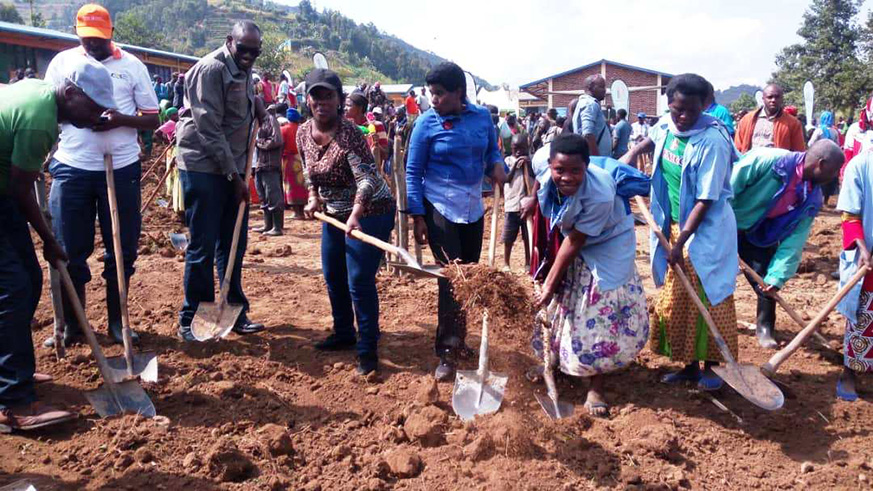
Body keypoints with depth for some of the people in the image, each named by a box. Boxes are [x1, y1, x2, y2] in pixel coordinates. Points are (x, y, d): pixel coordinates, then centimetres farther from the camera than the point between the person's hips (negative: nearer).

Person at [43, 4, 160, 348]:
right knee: (69, 251, 4)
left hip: (121, 169, 0)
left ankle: (117, 322, 20)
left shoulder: (131, 65, 5)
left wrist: (121, 119, -15)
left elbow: (153, 119, 4)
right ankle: (71, 325, 19)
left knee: (123, 249, 6)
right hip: (71, 168, 1)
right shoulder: (62, 62, 8)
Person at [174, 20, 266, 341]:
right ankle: (191, 319, 11)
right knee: (203, 247, -2)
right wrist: (233, 175, -15)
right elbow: (209, 129, -18)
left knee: (233, 244, 11)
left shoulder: (245, 73, 12)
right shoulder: (211, 69, -14)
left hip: (233, 169, 8)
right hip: (203, 167, -8)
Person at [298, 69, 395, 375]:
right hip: (334, 213, 8)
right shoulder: (303, 133, -2)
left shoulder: (348, 132, -24)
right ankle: (344, 334, 35)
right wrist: (314, 198, 1)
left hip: (369, 212, -8)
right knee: (333, 277, 16)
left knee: (359, 282, -10)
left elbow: (367, 177, -32)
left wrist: (356, 214, -44)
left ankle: (368, 350, 2)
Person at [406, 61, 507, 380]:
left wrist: (497, 164, -13)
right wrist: (418, 217, -10)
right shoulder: (427, 123, -9)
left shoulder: (482, 117, 0)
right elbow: (413, 172, -6)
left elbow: (492, 152, 12)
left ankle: (458, 338, 29)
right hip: (440, 209, -4)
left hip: (473, 207, 4)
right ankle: (447, 353, 0)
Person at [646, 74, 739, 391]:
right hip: (674, 225, 7)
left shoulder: (712, 141, -22)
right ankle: (689, 365, 23)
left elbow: (705, 200, -22)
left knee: (709, 300, 2)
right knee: (675, 300, 11)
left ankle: (711, 366, 17)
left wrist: (681, 243, -23)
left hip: (707, 229, -7)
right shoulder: (664, 127, -2)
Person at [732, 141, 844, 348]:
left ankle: (764, 328, 20)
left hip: (760, 234, 5)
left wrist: (776, 277, -21)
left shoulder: (812, 199, -13)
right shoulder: (766, 160, -31)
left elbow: (794, 240, -13)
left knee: (766, 282, 1)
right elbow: (728, 187, -25)